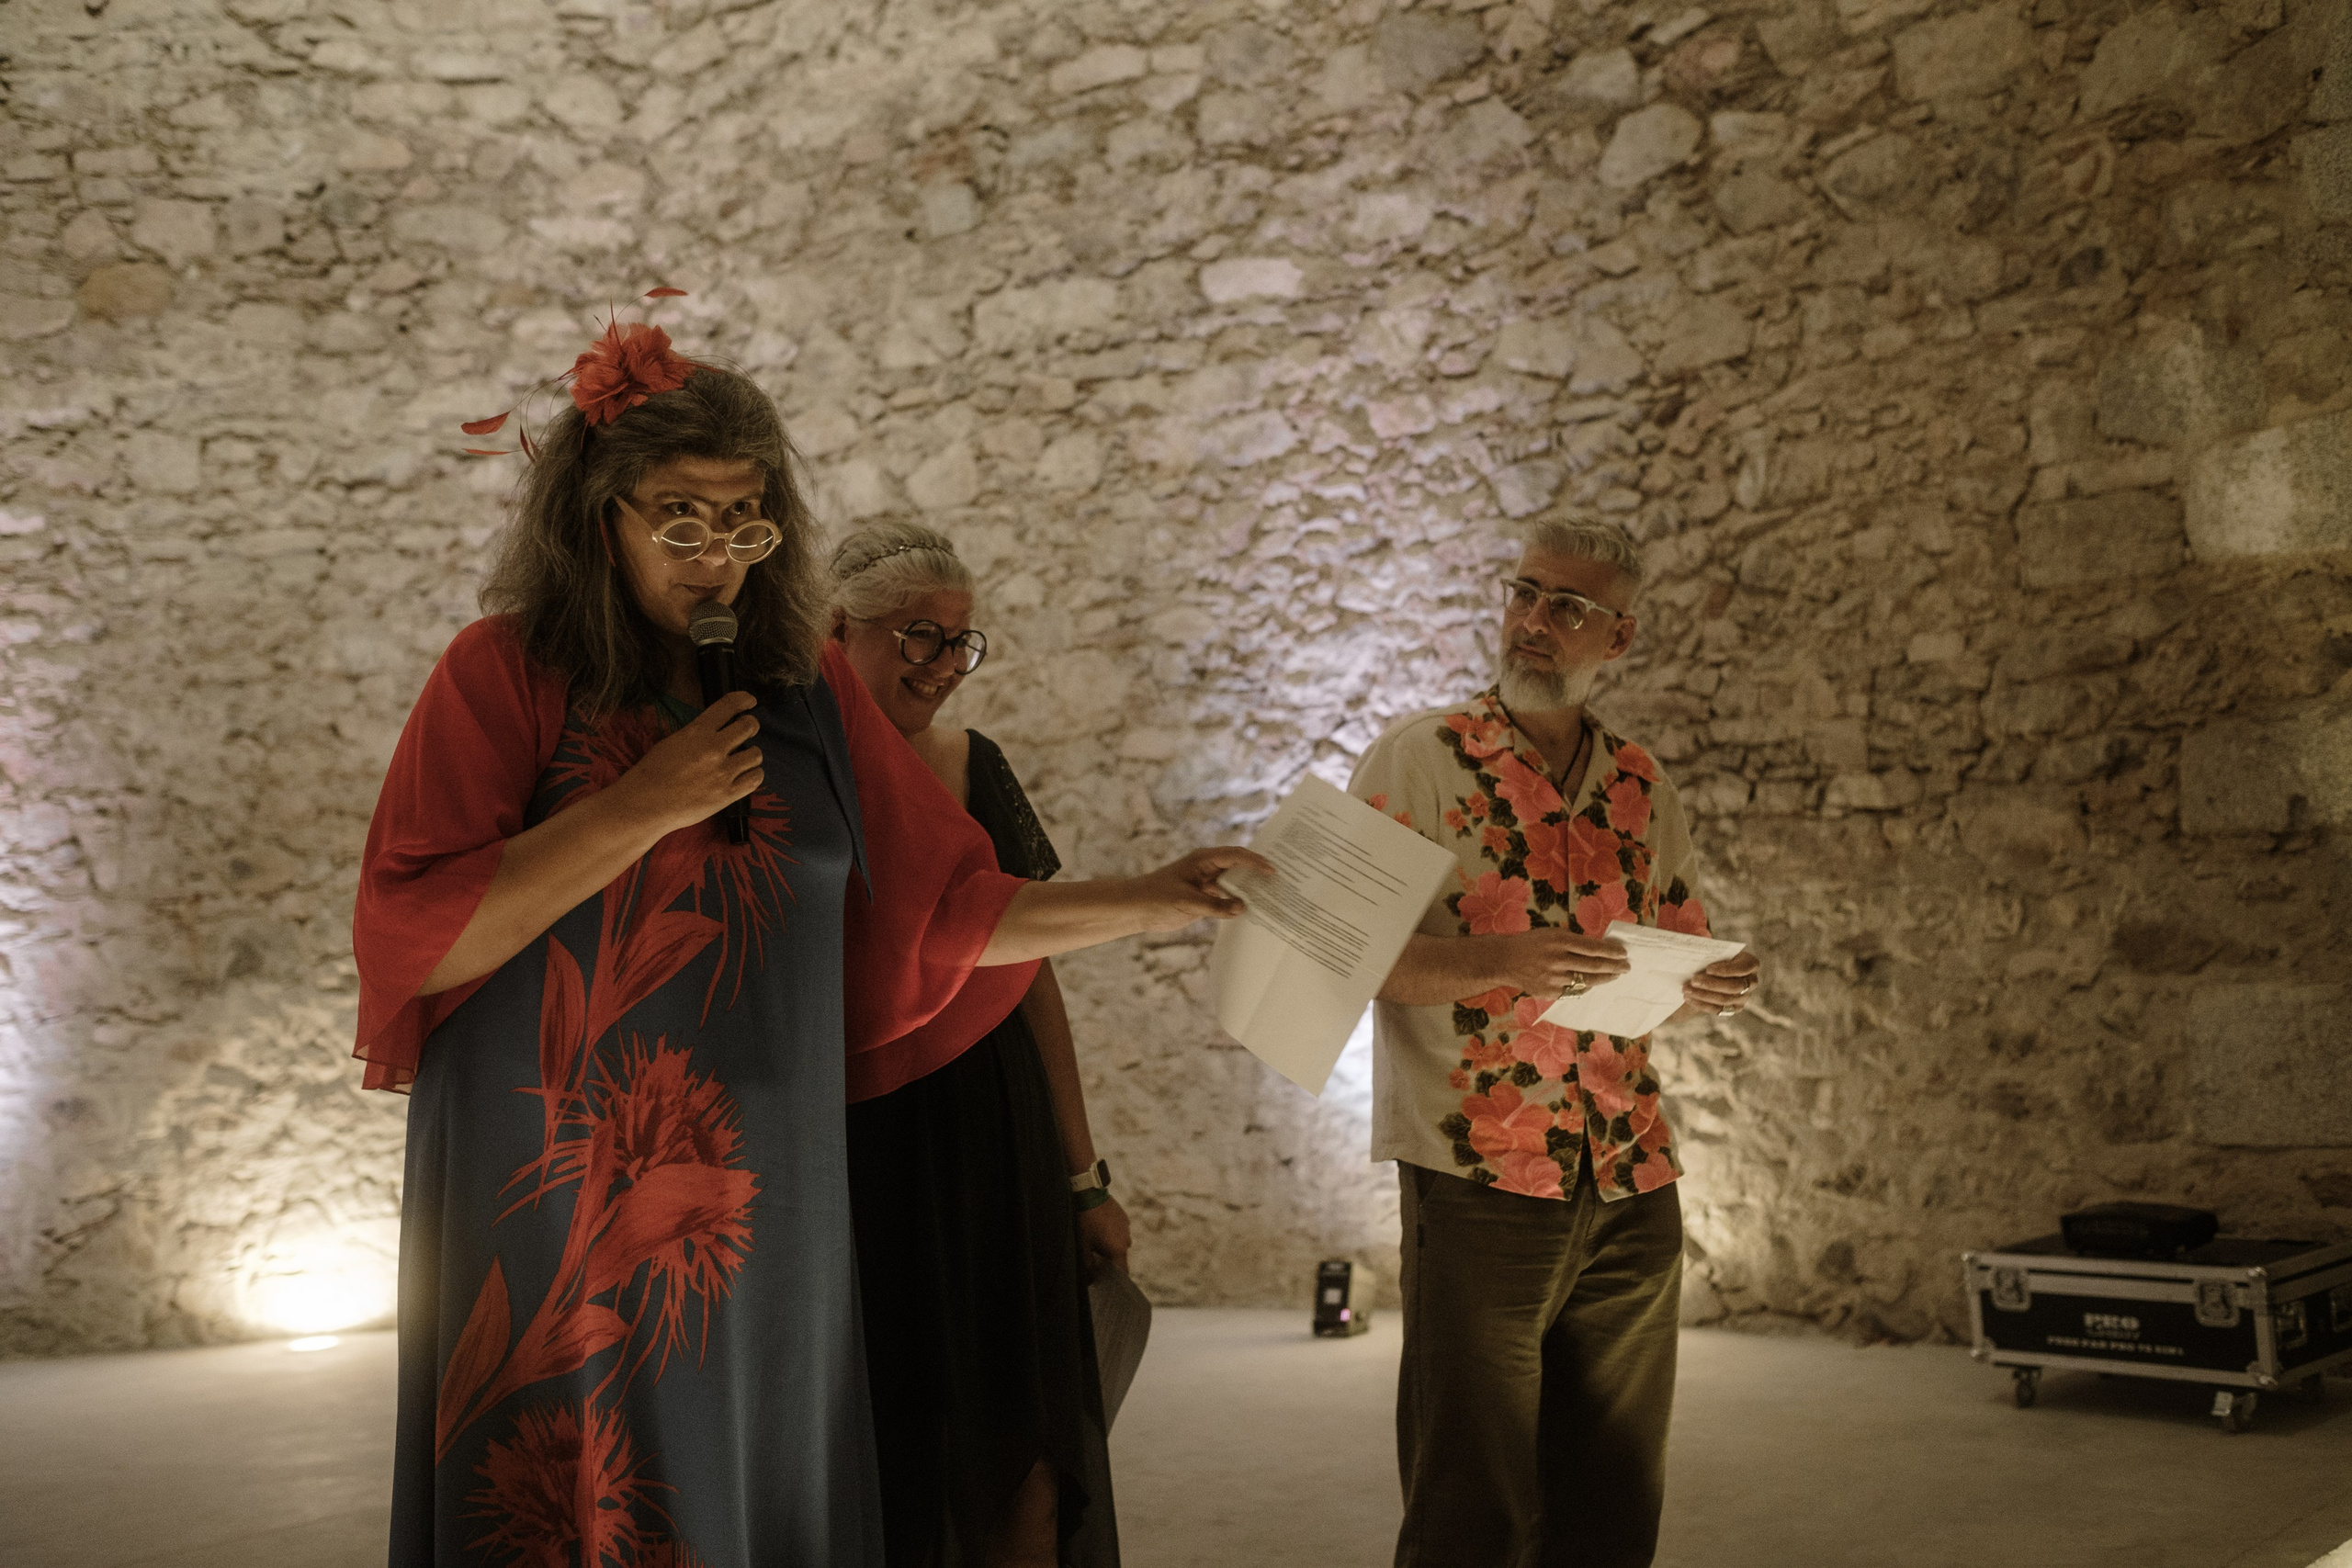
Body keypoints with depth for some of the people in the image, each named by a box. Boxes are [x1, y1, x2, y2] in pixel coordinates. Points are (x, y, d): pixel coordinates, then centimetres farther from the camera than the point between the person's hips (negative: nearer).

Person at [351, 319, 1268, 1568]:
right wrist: (641, 808, -17)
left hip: (753, 1210, 4)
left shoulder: (809, 692, 7)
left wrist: (1143, 903, 6)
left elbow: (944, 911, 11)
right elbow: (415, 941, -13)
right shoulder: (501, 675, -4)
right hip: (548, 1215, -3)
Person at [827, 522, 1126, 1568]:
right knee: (869, 1479, 6)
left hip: (995, 1155, 4)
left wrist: (1084, 1178, 10)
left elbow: (1032, 981, 11)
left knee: (1022, 1475, 4)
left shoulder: (976, 769, 8)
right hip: (846, 1158, -4)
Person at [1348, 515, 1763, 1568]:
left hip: (1632, 1189, 5)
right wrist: (1498, 960, -24)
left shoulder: (1641, 789, 12)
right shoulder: (1417, 760, -3)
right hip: (1477, 1186, -5)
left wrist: (1713, 991, -3)